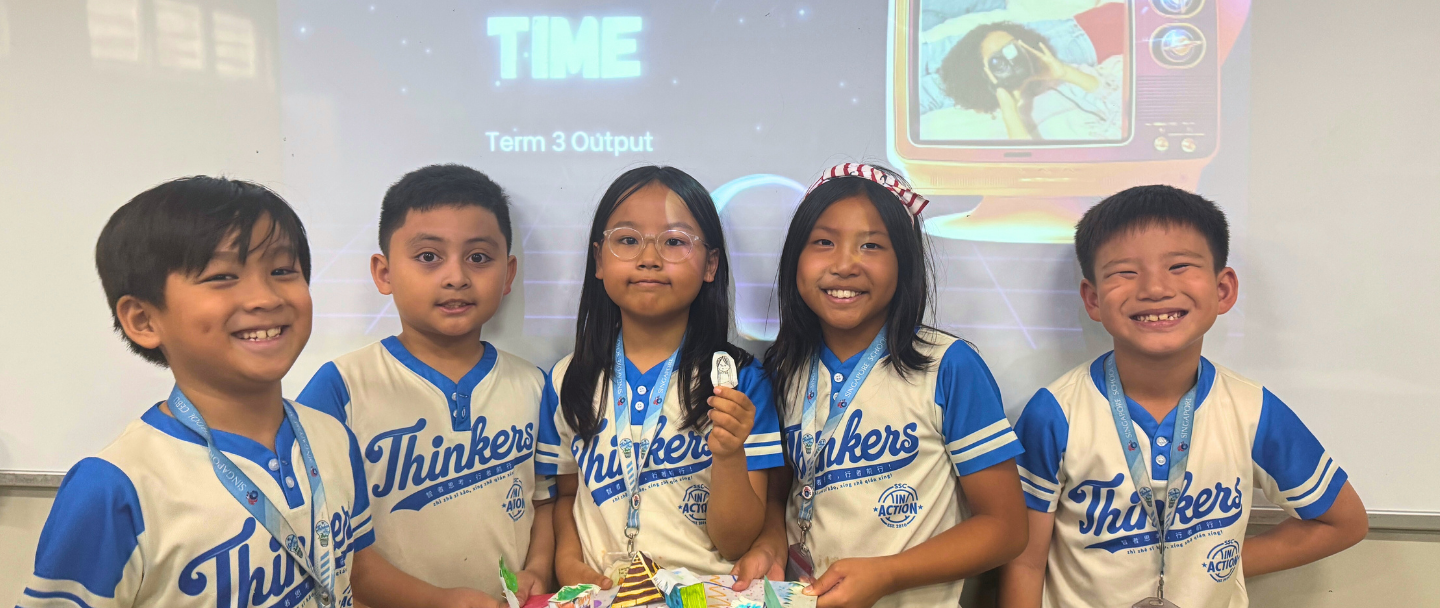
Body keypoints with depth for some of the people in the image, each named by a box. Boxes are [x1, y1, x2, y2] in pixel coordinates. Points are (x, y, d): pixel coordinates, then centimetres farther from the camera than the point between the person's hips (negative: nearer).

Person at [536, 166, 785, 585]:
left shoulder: (742, 380, -3)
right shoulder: (568, 381, 4)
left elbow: (736, 545, -3)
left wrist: (730, 456, -20)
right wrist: (568, 561, -3)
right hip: (600, 594, 4)